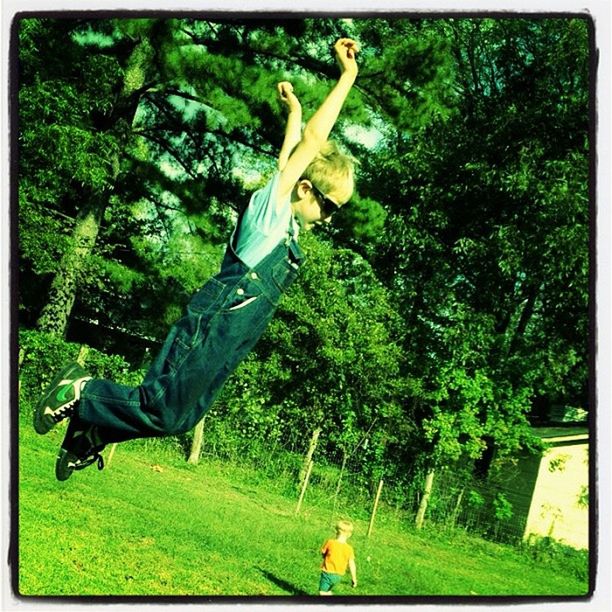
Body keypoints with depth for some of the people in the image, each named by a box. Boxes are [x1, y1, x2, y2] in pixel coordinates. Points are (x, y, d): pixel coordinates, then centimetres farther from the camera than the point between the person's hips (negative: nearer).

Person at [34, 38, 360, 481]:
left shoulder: (288, 222, 19)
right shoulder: (270, 203, -4)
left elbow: (292, 149, 32)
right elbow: (314, 140, -9)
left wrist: (294, 106, 44)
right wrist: (348, 76, -5)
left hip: (230, 342, 9)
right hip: (215, 325, -9)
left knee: (183, 417, 8)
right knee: (164, 412, -11)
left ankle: (91, 433, 19)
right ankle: (82, 393, 5)